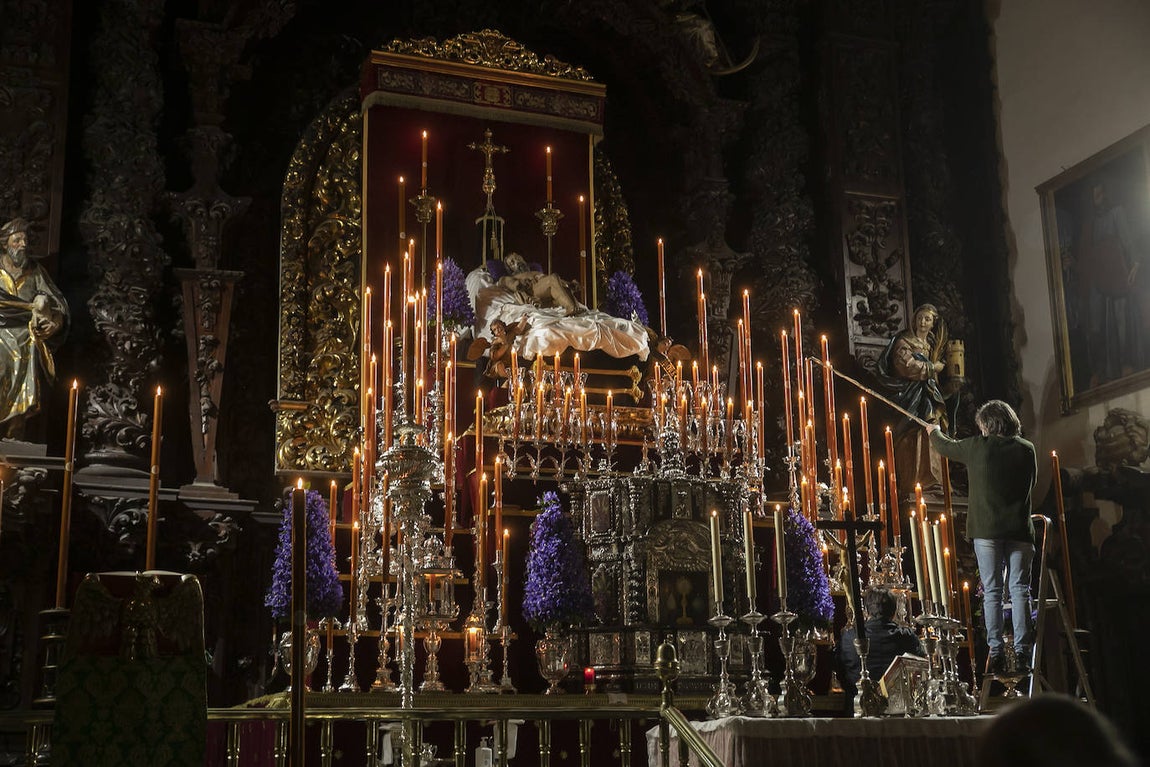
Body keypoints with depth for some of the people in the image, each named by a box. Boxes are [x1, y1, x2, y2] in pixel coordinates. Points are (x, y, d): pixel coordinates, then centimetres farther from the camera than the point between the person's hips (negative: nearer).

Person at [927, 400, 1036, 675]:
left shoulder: (977, 446, -2)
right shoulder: (1026, 449, 4)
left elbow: (946, 447, 16)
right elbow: (1031, 482, 18)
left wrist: (934, 432, 37)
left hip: (987, 529, -2)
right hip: (1020, 529, 2)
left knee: (991, 592, 1)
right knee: (1020, 590, 3)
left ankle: (996, 654, -1)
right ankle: (1022, 652, -1)